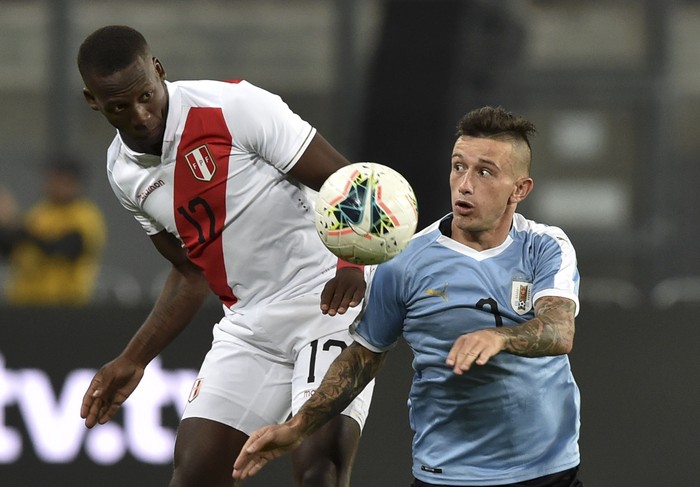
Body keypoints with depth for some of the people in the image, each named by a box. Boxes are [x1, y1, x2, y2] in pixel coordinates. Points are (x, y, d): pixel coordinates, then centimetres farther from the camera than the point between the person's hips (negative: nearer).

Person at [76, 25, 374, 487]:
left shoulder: (235, 107, -16)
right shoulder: (124, 173, 6)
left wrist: (353, 263, -33)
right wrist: (133, 361, 14)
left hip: (332, 302, -6)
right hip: (250, 324, 6)